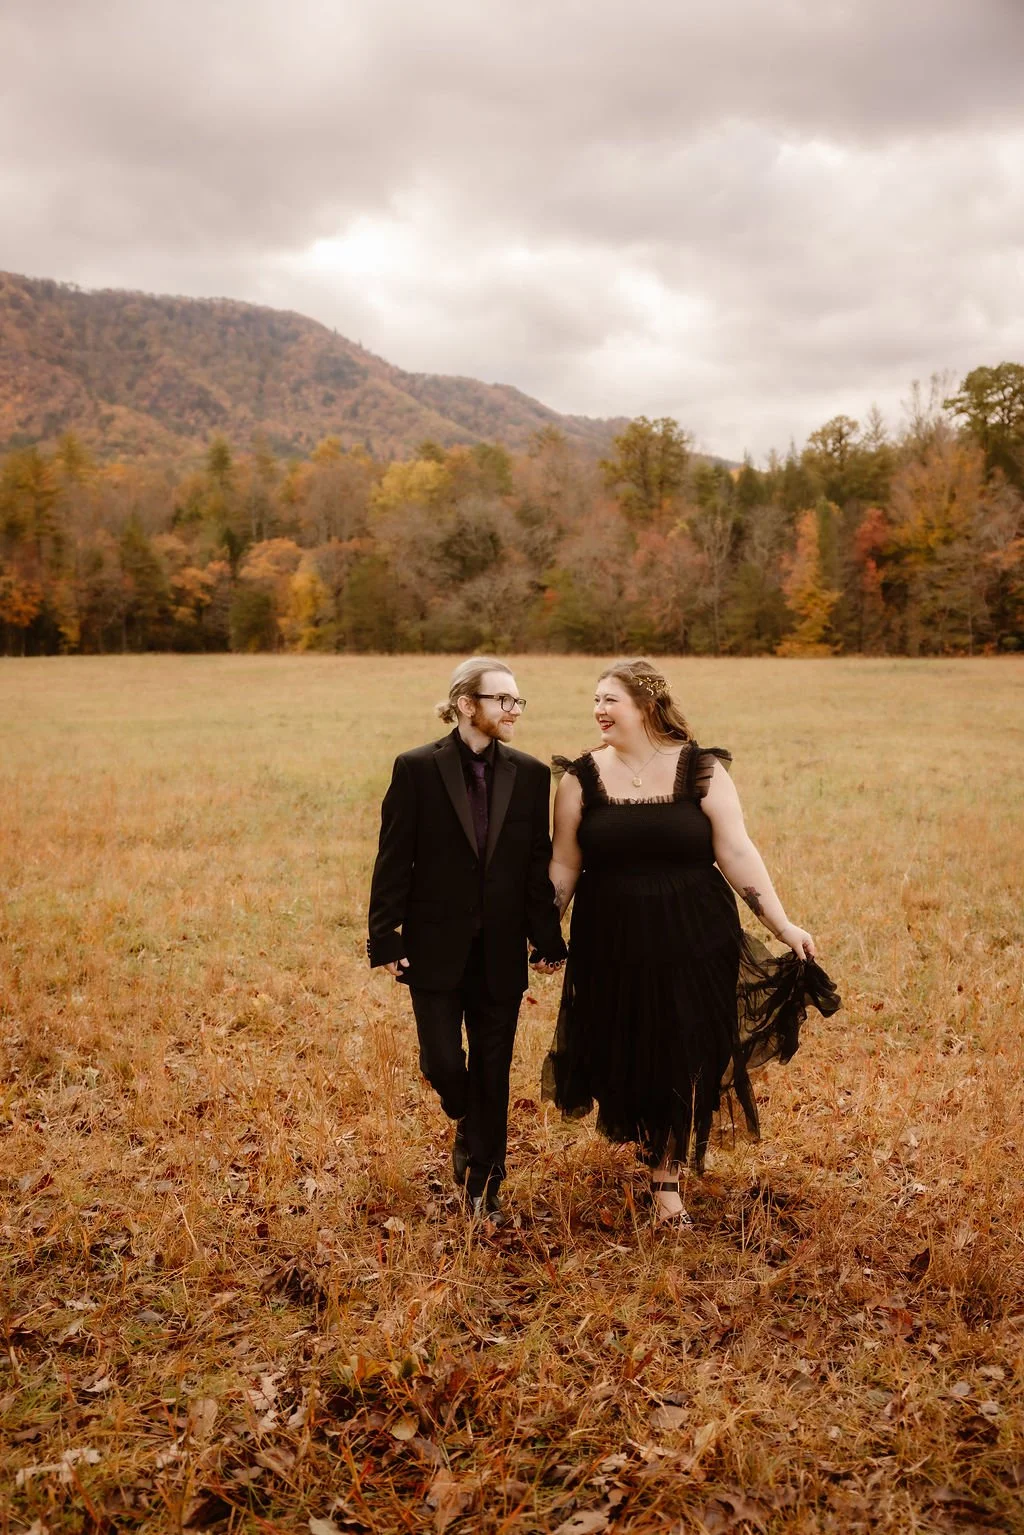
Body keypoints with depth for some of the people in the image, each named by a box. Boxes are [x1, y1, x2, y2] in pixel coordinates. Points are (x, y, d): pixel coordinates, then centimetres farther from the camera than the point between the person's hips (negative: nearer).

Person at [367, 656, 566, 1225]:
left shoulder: (530, 775, 1)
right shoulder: (417, 769, -7)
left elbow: (540, 865, 4)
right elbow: (393, 860, -5)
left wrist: (547, 940, 2)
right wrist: (386, 939, -7)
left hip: (500, 952, 2)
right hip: (436, 948, -2)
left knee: (492, 1073, 10)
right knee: (442, 1063, 1)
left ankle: (484, 1188, 26)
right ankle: (468, 1130, 36)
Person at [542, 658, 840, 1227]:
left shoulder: (702, 770, -4)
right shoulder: (583, 776, 0)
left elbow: (737, 853, -6)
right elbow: (564, 865, 3)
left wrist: (784, 925, -11)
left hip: (693, 943, -1)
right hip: (613, 946, 1)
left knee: (685, 1061, 4)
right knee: (625, 1062, 11)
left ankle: (668, 1178, 23)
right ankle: (650, 1145, 40)